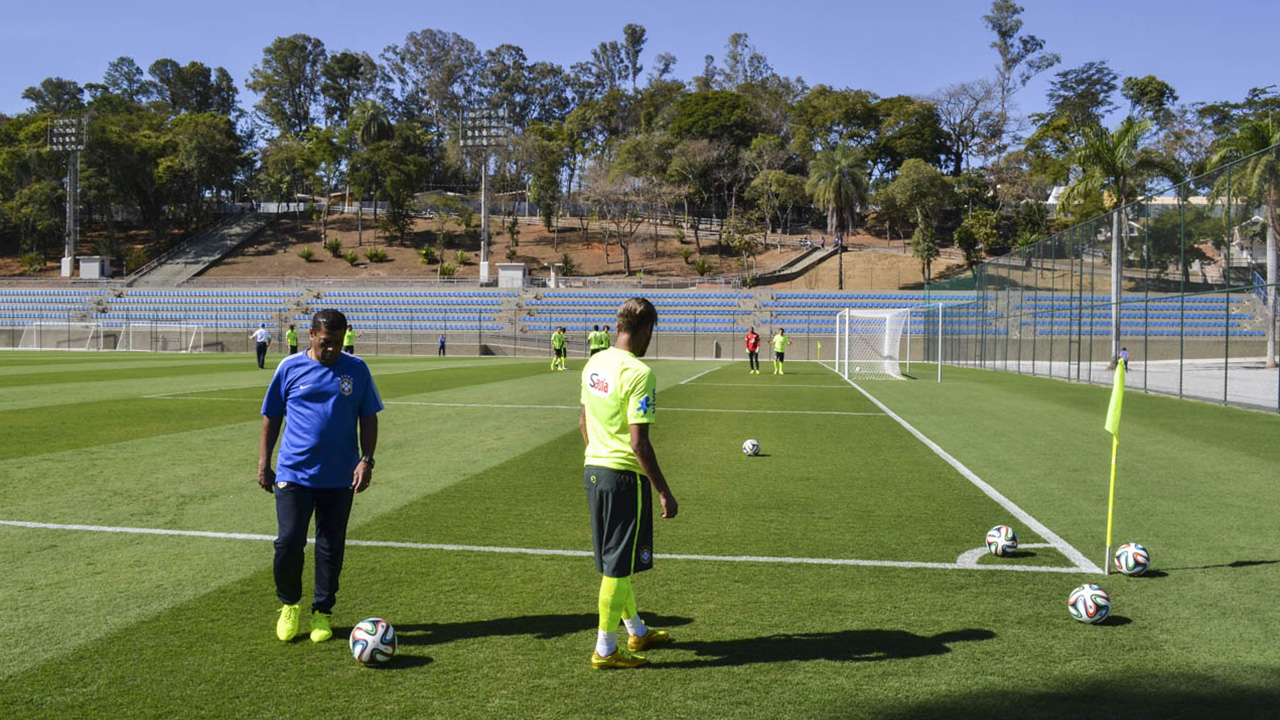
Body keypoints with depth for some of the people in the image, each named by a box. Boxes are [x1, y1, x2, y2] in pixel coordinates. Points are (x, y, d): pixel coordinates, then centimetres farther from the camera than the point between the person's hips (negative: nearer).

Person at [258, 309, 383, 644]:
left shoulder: (357, 370, 2)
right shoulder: (290, 367, 1)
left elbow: (368, 418, 6)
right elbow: (271, 416, 7)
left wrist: (366, 460, -4)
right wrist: (264, 464, 5)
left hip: (340, 478, 1)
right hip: (294, 474, -1)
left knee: (331, 547, 8)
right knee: (288, 543, -5)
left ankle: (322, 612, 24)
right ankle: (289, 604, 22)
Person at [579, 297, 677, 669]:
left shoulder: (594, 364, 7)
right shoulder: (638, 373, -19)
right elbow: (638, 442, -22)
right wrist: (664, 493, -15)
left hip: (593, 469, 9)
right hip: (624, 474, -9)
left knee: (613, 560, 19)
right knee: (619, 565, 3)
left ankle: (637, 631, 36)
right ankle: (605, 650, 14)